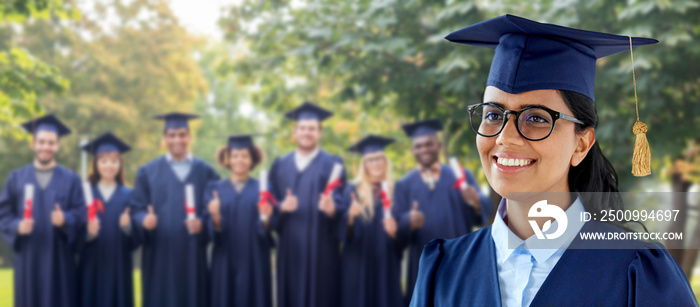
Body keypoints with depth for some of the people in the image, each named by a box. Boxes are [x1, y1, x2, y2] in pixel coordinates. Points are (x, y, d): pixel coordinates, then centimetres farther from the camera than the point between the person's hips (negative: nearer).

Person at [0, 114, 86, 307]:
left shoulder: (71, 180, 6)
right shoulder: (17, 178, 9)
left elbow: (81, 215, -1)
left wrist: (65, 220, -22)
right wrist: (17, 227, -15)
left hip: (59, 261, -1)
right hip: (28, 260, 1)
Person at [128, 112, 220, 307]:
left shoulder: (205, 172, 8)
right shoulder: (148, 172, 8)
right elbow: (136, 208, 5)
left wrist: (202, 223, -16)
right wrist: (144, 220, -17)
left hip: (193, 255, 0)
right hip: (159, 256, 0)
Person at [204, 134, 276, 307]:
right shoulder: (216, 189, 6)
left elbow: (266, 232, -2)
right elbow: (213, 231, -1)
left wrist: (265, 218, -23)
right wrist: (215, 216, -22)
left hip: (254, 264, 0)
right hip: (225, 263, 1)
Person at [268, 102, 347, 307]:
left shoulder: (332, 165, 4)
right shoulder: (280, 166, 14)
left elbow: (340, 205, -5)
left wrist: (331, 209, -27)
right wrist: (281, 207, -13)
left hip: (321, 249, -3)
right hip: (290, 248, 3)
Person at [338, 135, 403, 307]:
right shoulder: (353, 191, 2)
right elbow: (342, 231, -3)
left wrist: (394, 231, -13)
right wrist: (351, 216, -23)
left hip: (386, 264, 2)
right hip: (359, 264, -2)